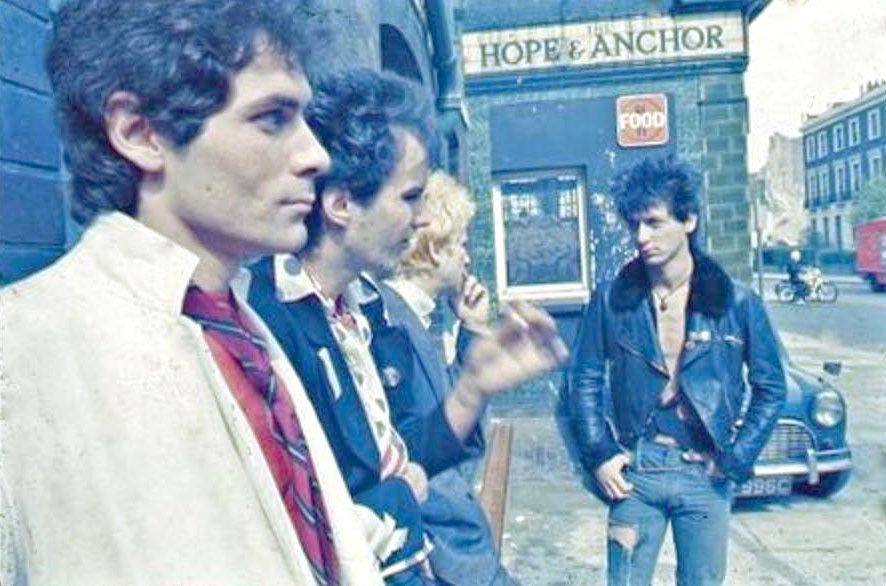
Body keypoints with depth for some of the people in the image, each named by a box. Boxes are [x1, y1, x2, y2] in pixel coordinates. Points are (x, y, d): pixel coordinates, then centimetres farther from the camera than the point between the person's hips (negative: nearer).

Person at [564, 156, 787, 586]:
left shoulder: (737, 302, -4)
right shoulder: (611, 299, -3)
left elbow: (770, 388, 3)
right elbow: (585, 380, 3)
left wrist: (737, 459, -3)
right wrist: (599, 454, -5)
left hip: (706, 474, 0)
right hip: (635, 469, 0)